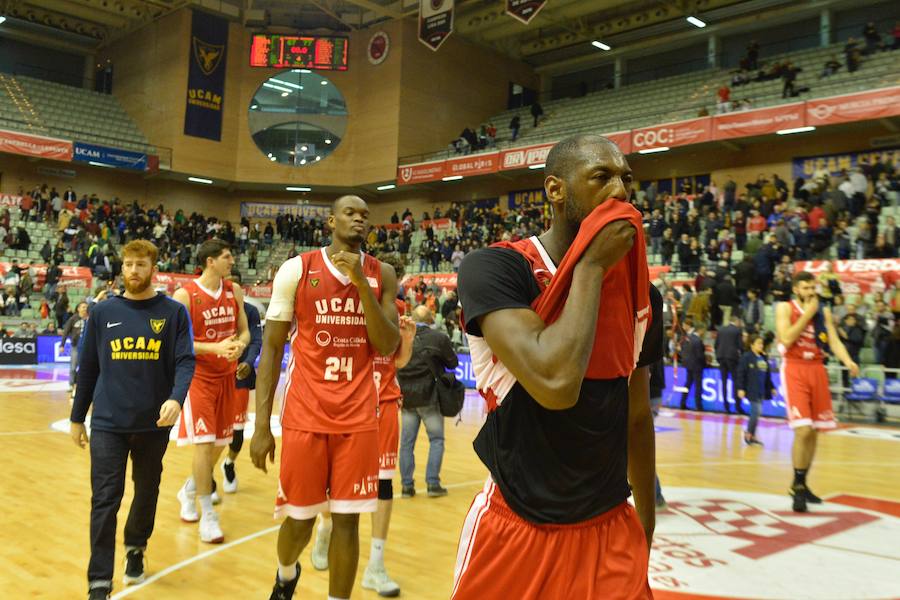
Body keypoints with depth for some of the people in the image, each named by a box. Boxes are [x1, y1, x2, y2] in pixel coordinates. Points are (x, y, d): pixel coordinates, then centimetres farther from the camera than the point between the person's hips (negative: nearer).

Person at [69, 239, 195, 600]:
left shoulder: (173, 313, -1)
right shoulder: (103, 313, 5)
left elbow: (185, 362, -8)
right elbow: (88, 368, 9)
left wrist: (176, 398, -27)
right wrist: (77, 417, 12)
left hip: (154, 424, 0)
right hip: (108, 423, 0)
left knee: (147, 493, 16)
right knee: (105, 501, -3)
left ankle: (135, 549, 41)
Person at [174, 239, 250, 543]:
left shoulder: (234, 291, 3)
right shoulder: (185, 295, -12)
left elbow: (244, 330, 9)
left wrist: (239, 344, -14)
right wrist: (215, 347, -26)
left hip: (226, 375, 6)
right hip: (198, 376, -6)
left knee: (219, 443, 13)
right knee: (204, 443, -9)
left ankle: (188, 491, 38)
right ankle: (207, 515, 2)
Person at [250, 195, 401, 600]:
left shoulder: (382, 275, 4)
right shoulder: (297, 270, -2)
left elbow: (388, 347, -4)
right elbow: (271, 348, -1)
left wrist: (360, 281, -14)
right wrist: (261, 425, -6)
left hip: (358, 417, 1)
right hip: (304, 415, -1)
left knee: (347, 520, 3)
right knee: (299, 517, 9)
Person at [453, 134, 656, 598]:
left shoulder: (638, 289, 2)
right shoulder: (494, 268, -17)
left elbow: (637, 415, 12)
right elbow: (555, 382, -31)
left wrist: (645, 527, 18)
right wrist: (591, 265, -20)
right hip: (516, 530, -4)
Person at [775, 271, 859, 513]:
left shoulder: (824, 311, 11)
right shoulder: (785, 308, -3)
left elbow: (834, 340, 2)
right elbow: (786, 339, -17)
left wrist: (848, 361, -17)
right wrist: (807, 313, -14)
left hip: (817, 370, 6)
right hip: (794, 369, -5)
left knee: (814, 432, 10)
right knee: (803, 430, -15)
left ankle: (801, 484, 25)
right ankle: (797, 486, -2)